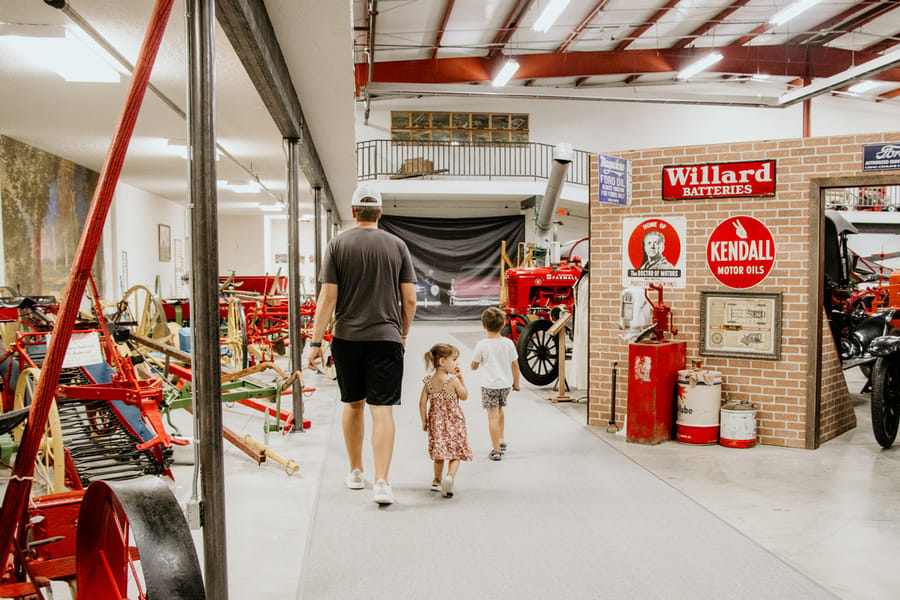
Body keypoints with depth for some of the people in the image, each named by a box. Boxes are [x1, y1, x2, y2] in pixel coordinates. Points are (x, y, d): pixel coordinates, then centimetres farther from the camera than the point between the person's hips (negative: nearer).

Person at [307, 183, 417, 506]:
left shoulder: (338, 244, -1)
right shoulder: (397, 245, 2)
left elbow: (328, 298, -5)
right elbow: (410, 300, 2)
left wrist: (315, 341, -1)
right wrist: (403, 333, 18)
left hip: (347, 337, 1)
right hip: (386, 337, 0)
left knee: (353, 404, 16)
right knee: (382, 409, -1)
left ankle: (356, 472, 29)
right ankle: (382, 482, -7)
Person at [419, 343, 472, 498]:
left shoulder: (429, 381, -2)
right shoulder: (453, 381, -15)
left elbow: (422, 402, -2)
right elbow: (464, 396, -1)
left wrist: (424, 421, 8)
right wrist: (461, 379, 3)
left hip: (436, 421, 4)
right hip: (453, 421, -4)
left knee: (439, 454, 18)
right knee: (455, 455, 2)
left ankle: (437, 481, 27)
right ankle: (449, 477, -20)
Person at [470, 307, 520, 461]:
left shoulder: (481, 345, -13)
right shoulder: (508, 343, -4)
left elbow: (474, 366, -4)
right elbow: (515, 365, 3)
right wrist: (516, 383, 16)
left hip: (489, 385, -4)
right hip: (506, 384, 4)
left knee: (493, 416, -2)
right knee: (499, 409, 26)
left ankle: (496, 451, -2)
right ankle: (501, 440, 39)